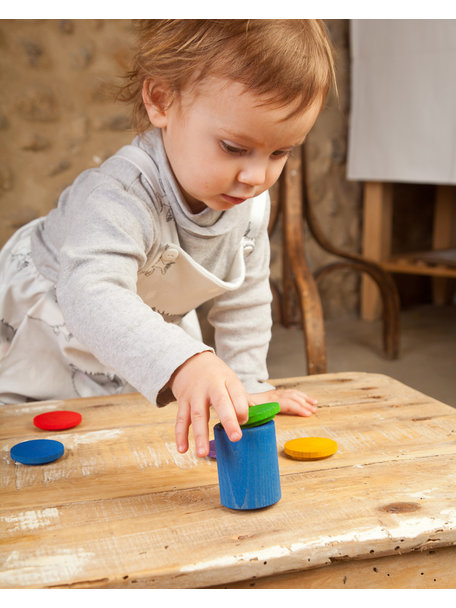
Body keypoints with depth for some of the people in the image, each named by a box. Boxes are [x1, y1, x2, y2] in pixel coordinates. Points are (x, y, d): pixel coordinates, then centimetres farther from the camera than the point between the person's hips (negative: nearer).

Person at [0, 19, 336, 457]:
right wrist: (184, 363, -74)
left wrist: (247, 383, -6)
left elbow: (244, 296, -5)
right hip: (46, 333, -5)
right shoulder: (118, 195, -43)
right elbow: (92, 295, -60)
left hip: (153, 331, 6)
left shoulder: (251, 200, -19)